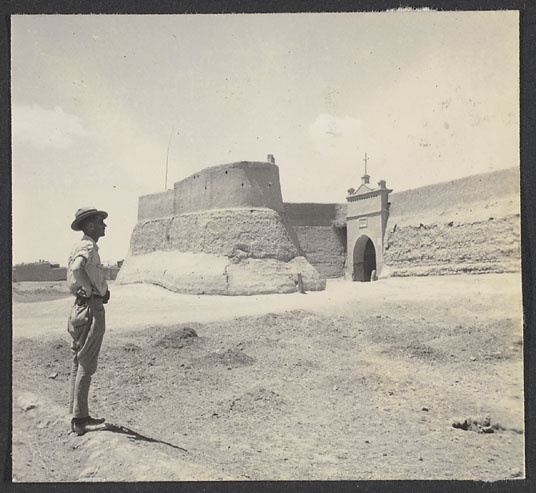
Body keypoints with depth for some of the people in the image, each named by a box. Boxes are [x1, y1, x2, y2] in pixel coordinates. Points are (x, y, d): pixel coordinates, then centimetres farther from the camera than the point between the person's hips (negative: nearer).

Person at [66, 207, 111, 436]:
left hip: (81, 308, 10)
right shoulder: (88, 247, -15)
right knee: (86, 365, -5)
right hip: (91, 310, -10)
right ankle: (80, 419, 0)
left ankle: (77, 416, 23)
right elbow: (77, 269, -35)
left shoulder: (80, 247, 16)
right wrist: (93, 290, -22)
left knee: (79, 364, 14)